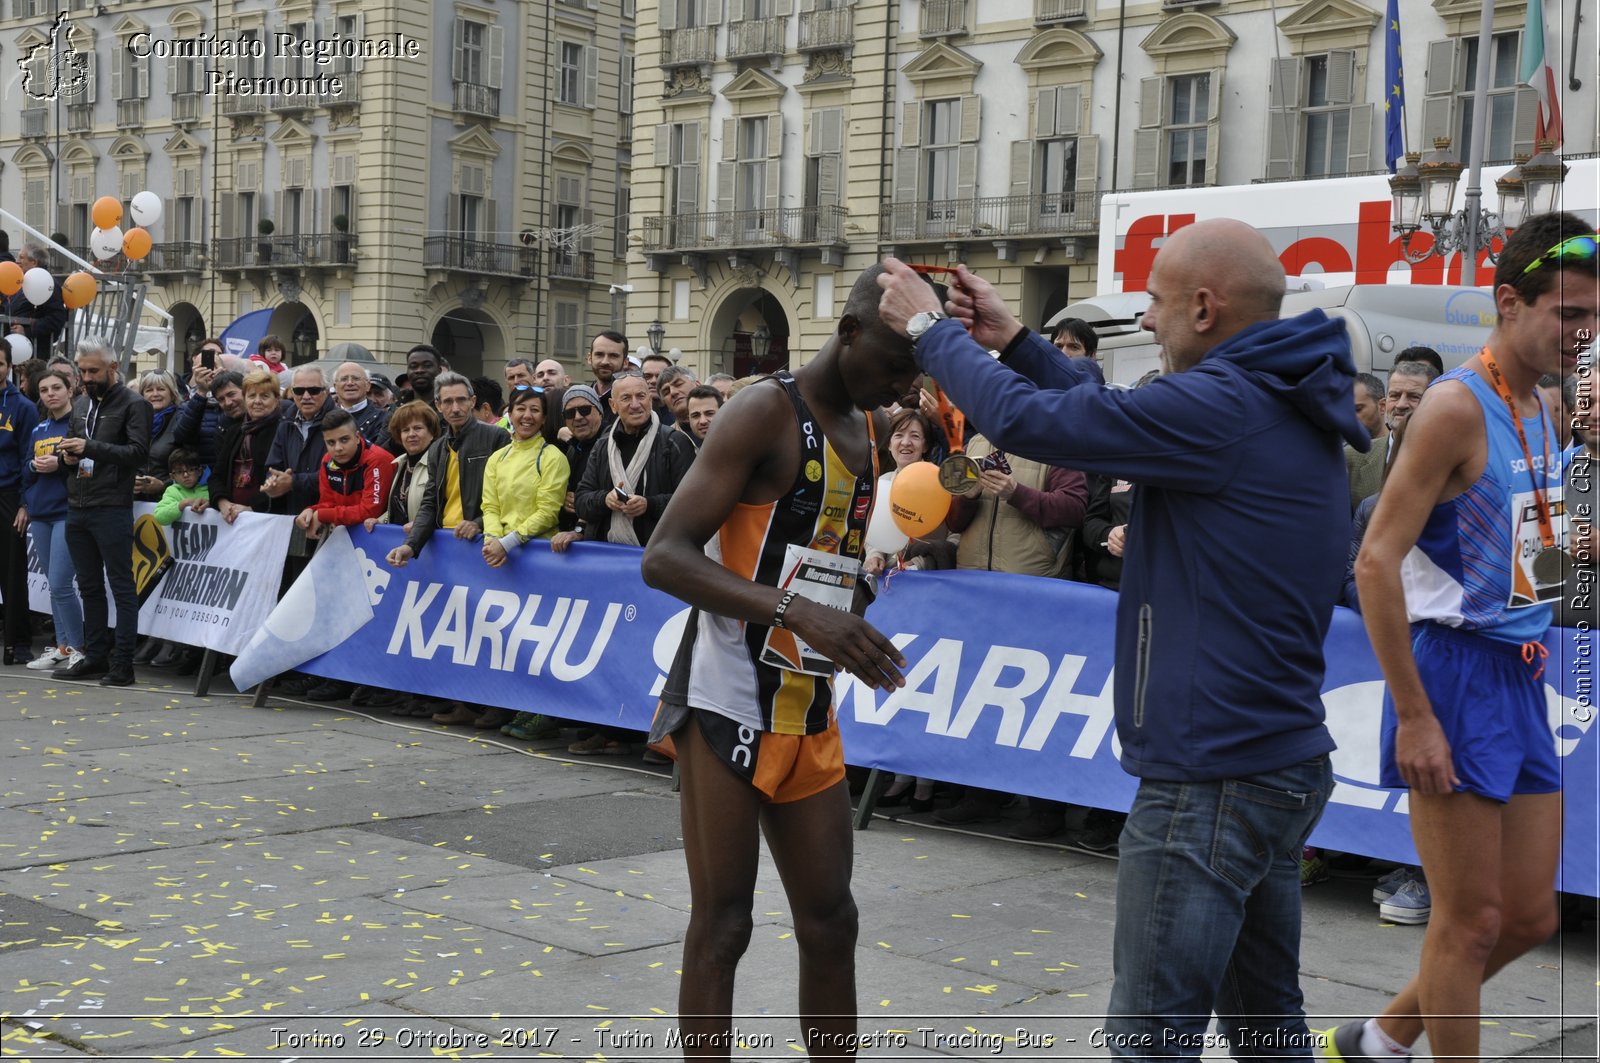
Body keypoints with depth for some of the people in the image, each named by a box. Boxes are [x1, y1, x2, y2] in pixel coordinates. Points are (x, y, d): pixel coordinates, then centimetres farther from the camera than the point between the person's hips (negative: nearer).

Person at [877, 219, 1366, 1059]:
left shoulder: (1220, 407, -19)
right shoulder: (1285, 406, 11)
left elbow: (1028, 420, -18)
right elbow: (1127, 423, 18)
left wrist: (929, 329, -3)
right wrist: (1012, 340, 18)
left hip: (1211, 779, -10)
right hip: (1283, 761, 10)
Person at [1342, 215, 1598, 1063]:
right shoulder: (1457, 406, -14)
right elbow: (1375, 562, -19)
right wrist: (1414, 718, -21)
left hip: (1519, 678, 9)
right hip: (1455, 674, -9)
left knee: (1531, 914, 13)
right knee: (1471, 922, -2)